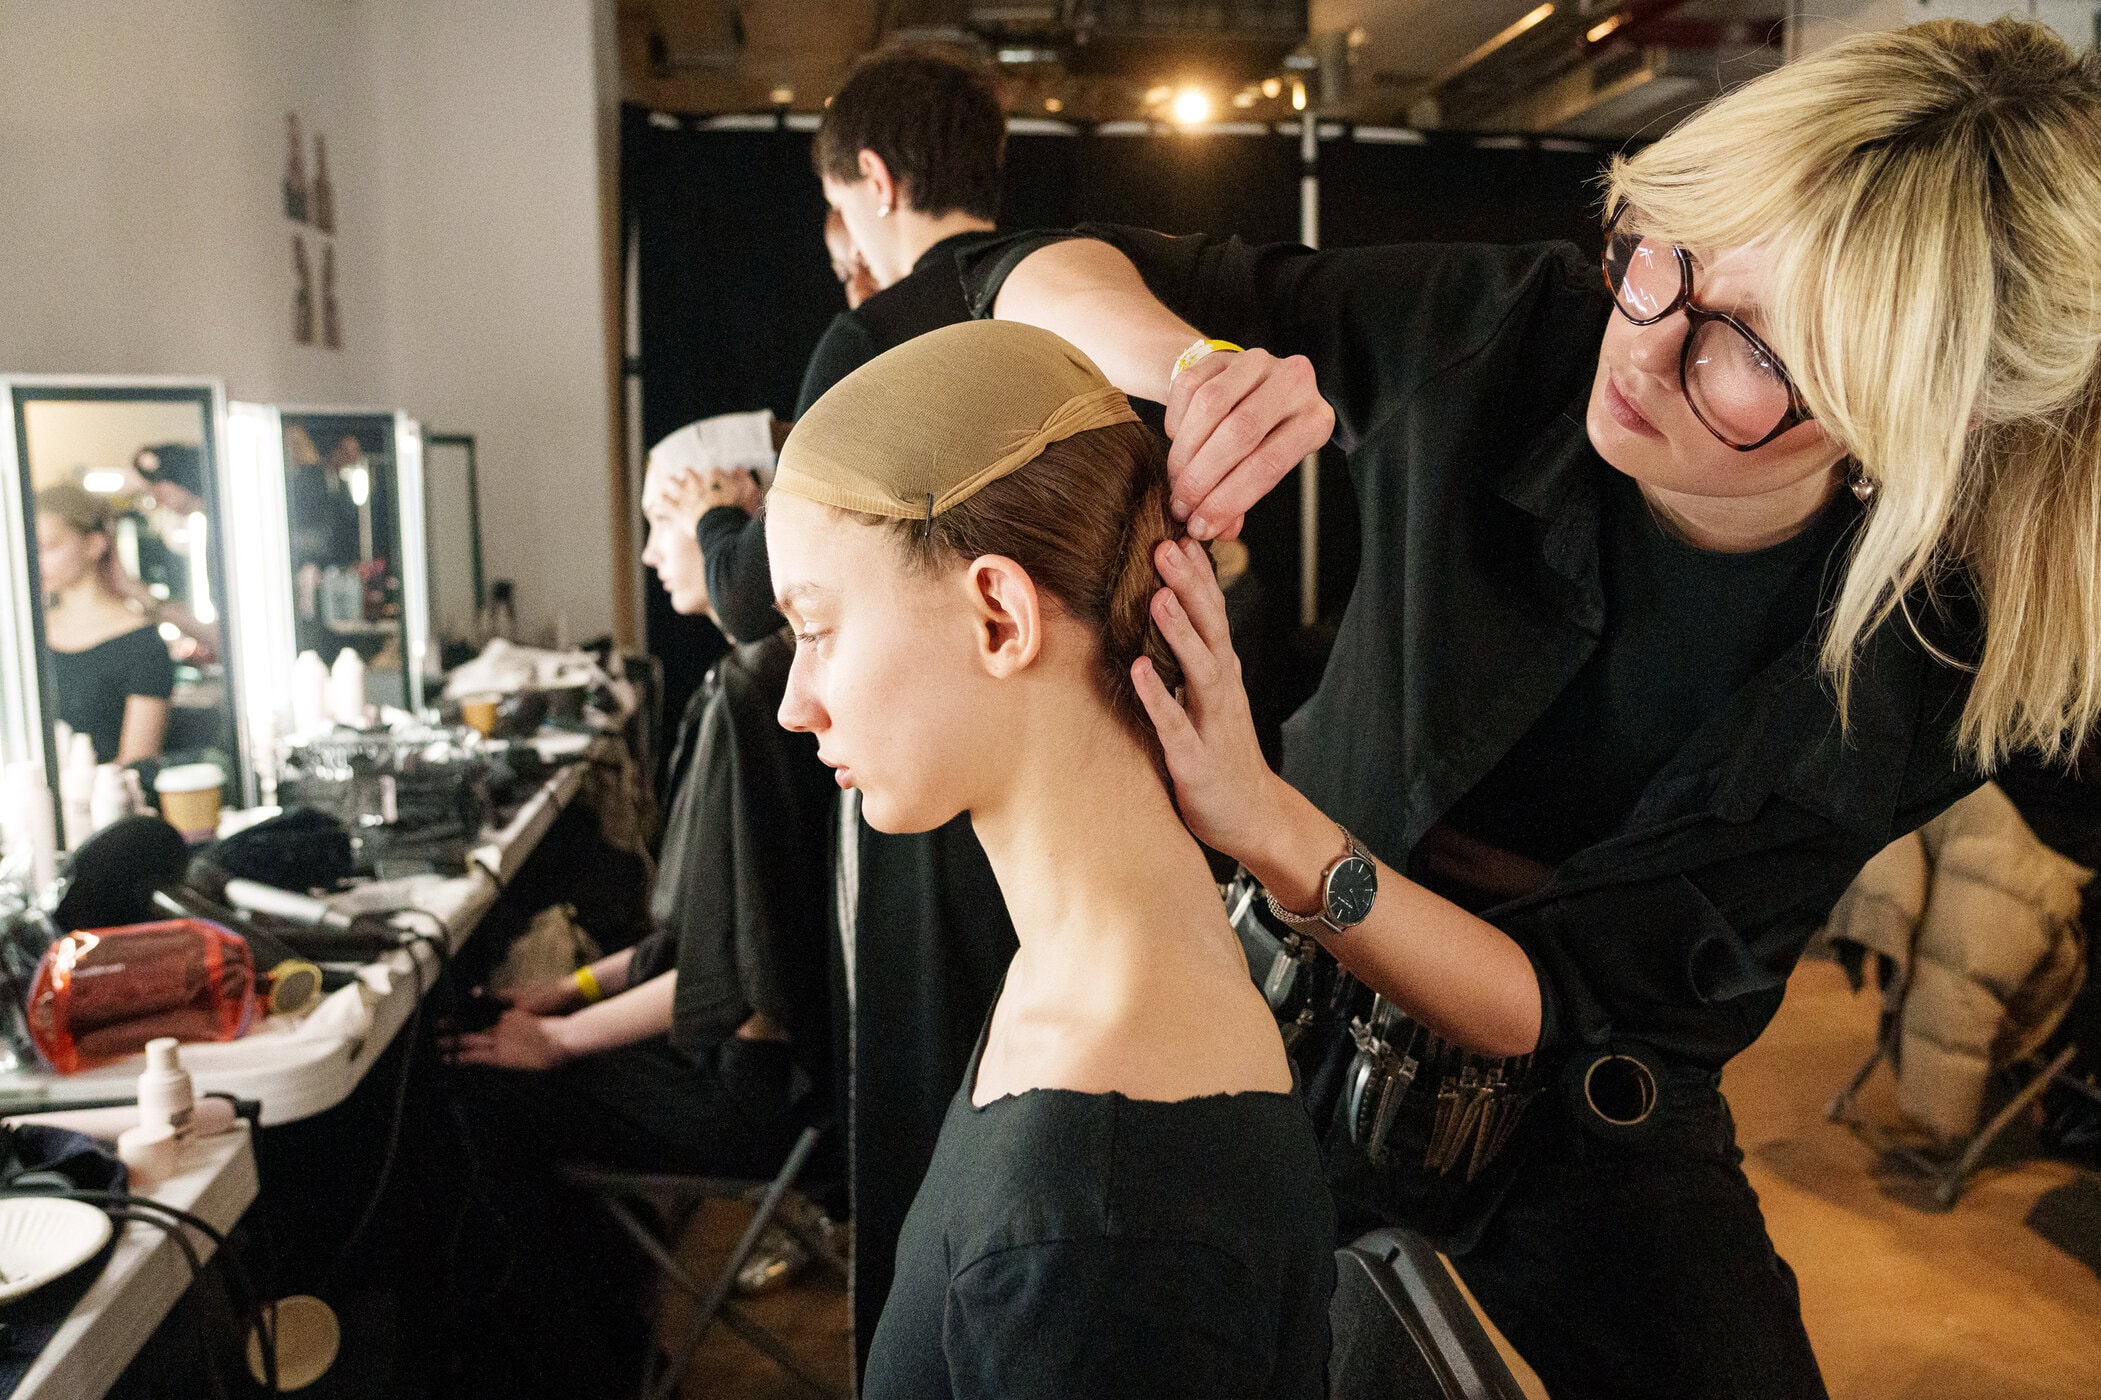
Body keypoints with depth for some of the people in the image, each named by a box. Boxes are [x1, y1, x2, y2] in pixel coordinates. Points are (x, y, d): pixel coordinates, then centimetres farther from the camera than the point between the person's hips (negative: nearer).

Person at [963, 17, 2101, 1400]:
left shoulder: (1921, 664, -21)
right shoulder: (1501, 337, -21)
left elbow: (1559, 1004, -24)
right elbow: (1045, 271, -15)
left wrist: (1269, 823, -40)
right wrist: (1196, 365, -38)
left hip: (1581, 1129, 0)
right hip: (1300, 1002, 1)